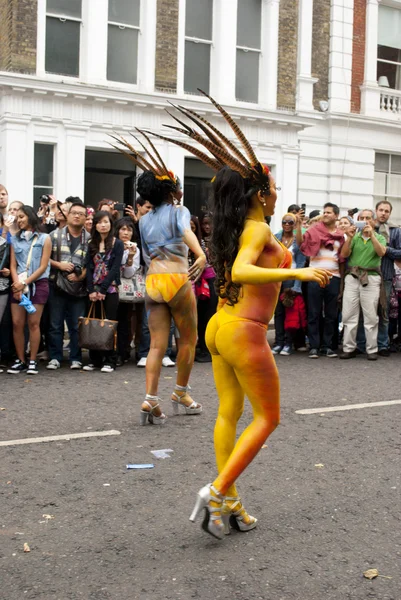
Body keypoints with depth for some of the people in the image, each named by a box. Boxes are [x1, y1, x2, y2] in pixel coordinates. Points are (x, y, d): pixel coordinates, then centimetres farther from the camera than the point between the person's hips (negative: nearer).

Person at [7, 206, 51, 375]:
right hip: (18, 285, 3)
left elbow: (43, 266, -4)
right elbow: (13, 266, 6)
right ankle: (20, 361, 7)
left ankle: (32, 361, 2)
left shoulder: (44, 239, 1)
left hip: (38, 284, -3)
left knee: (33, 323, -4)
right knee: (17, 323, -2)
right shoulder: (15, 240, 11)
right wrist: (17, 284, -11)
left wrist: (25, 282, -11)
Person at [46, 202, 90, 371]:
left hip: (79, 288, 0)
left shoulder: (89, 239, 3)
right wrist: (58, 264, -11)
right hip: (57, 287, 0)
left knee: (77, 325, 4)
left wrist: (81, 275, -12)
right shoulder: (55, 235, 4)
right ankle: (55, 358, 11)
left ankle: (76, 358, 13)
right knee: (55, 324, 4)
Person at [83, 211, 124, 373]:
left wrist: (102, 289, -13)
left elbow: (115, 268, -8)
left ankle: (109, 361, 2)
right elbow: (89, 268, 5)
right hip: (94, 290, 4)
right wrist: (91, 290, -8)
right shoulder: (92, 245, 12)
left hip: (110, 289, -3)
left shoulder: (117, 244, 0)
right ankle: (95, 360, 9)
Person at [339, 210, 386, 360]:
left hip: (371, 278, -2)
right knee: (349, 315, 1)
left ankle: (372, 349, 5)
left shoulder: (379, 238, 10)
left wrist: (371, 235, -17)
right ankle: (349, 348, 7)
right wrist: (349, 237, -11)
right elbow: (343, 255, 0)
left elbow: (381, 252, -11)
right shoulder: (354, 237, 12)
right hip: (352, 277, 2)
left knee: (371, 316, -1)